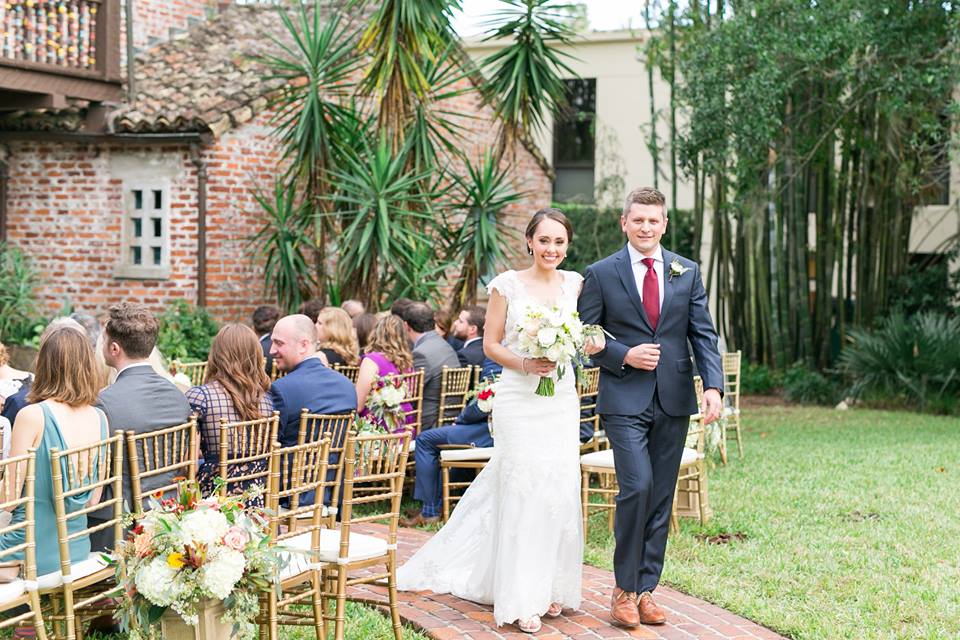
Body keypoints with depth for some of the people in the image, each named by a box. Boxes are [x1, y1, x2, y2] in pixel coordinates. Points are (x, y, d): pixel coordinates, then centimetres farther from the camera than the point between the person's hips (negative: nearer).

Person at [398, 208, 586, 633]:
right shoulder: (508, 285, -2)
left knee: (560, 492, 4)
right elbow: (491, 344, 0)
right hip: (519, 401, -3)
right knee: (521, 491, -5)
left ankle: (549, 587, 18)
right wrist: (525, 364, -16)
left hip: (562, 401, 4)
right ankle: (521, 601, 2)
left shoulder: (575, 284, 7)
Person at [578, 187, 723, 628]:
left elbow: (703, 334, 5)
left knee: (661, 499, 7)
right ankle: (624, 590, 0)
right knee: (637, 488, -15)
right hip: (624, 399, -3)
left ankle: (645, 590, 17)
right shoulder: (601, 274, 1)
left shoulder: (687, 272, 9)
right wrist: (624, 355, -13)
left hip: (673, 400, 4)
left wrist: (713, 385, -8)